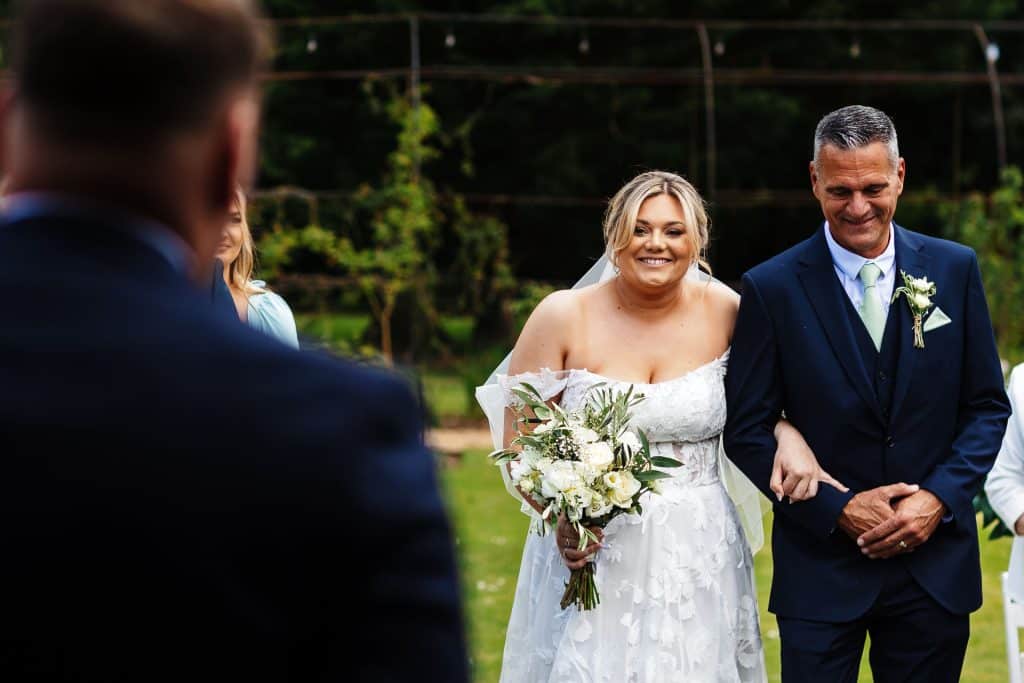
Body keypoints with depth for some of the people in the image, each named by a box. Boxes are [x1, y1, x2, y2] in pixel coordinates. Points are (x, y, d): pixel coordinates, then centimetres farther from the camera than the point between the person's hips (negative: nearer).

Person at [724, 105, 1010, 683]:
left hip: (936, 562, 2)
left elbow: (988, 406, 6)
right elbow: (747, 431, -3)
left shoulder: (954, 269, 2)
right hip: (822, 565, -2)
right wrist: (838, 509, -12)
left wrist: (940, 498, -9)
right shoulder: (772, 288, -5)